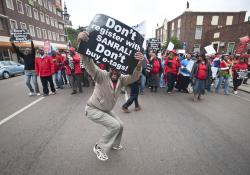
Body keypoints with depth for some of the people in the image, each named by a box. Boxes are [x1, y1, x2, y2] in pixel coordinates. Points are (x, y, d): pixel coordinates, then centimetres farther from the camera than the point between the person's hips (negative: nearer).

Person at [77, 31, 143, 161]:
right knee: (114, 125, -18)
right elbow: (88, 64, -41)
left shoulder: (121, 79, -13)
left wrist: (139, 64, -52)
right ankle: (100, 147, 5)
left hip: (106, 110, 7)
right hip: (93, 109, -6)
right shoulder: (102, 75, -25)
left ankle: (114, 144, 42)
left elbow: (134, 77, -30)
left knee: (120, 125, 13)